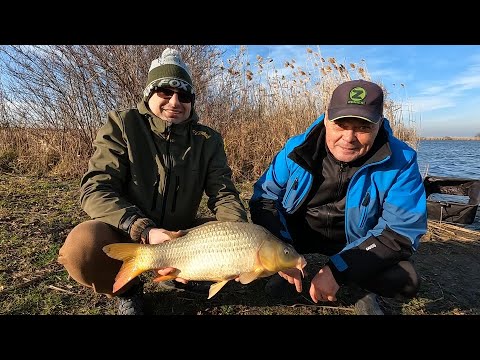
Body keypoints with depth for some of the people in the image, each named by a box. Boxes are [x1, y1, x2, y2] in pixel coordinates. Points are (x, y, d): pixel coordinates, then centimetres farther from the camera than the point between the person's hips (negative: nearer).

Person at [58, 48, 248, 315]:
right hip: (125, 233, -2)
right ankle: (126, 290, 2)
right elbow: (96, 189, -16)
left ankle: (176, 272, 9)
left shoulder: (208, 140, -2)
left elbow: (224, 194, -7)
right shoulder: (122, 125, -8)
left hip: (180, 232, 3)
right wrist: (145, 231, -31)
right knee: (82, 245, -33)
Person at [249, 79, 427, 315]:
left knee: (406, 282, -26)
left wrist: (337, 269, -29)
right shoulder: (297, 149, -17)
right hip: (299, 232, 2)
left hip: (357, 243, -1)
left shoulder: (400, 161, -21)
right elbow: (264, 197, -11)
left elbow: (402, 232, -21)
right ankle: (285, 271, 11)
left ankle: (363, 288, 11)